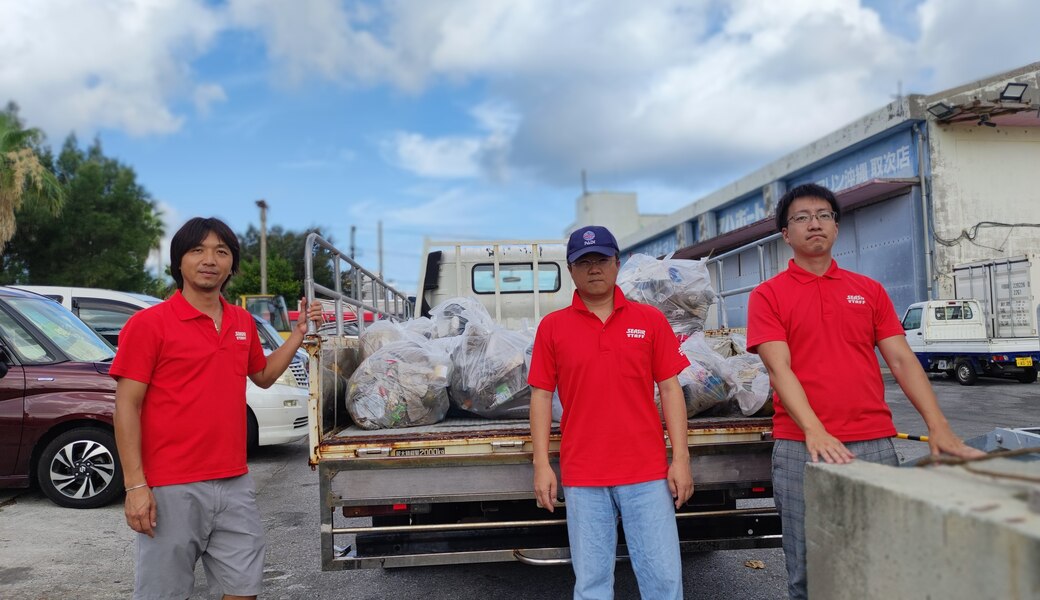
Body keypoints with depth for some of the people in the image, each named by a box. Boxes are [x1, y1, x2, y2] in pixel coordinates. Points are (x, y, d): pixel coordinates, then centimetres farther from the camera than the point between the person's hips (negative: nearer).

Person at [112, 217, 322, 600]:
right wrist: (135, 485, -14)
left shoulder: (243, 323, 10)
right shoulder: (148, 324, -8)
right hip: (172, 489, -5)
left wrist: (298, 333, 13)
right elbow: (127, 407, -9)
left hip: (236, 484, 5)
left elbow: (264, 376, 25)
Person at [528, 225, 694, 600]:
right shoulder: (552, 326, 4)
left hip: (647, 473, 0)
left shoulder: (650, 319, 4)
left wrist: (681, 459, -1)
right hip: (582, 477, 0)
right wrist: (542, 465, -1)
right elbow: (541, 396, 5)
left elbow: (670, 389, 4)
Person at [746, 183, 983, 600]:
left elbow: (902, 360, 8)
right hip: (803, 449, -3)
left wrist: (938, 427, -4)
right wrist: (815, 432, -22)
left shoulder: (869, 290, 13)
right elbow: (779, 368, -9)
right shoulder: (768, 295, 3)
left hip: (875, 445, 3)